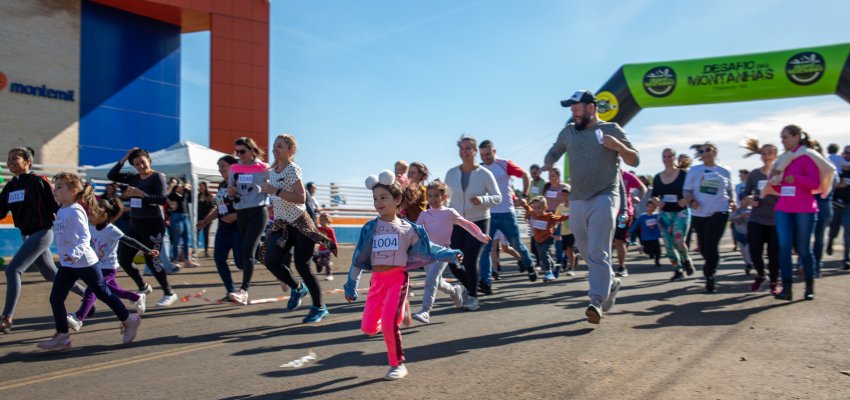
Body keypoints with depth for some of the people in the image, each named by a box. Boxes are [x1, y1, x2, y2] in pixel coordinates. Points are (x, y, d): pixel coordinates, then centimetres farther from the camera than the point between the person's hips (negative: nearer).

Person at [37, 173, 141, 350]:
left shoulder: (75, 210, -16)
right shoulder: (61, 211, 10)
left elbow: (84, 236, -25)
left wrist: (75, 253, -40)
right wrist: (68, 256, 20)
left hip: (84, 262, -8)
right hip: (67, 264, 8)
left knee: (102, 293, 3)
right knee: (55, 298, 2)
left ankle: (129, 320, 19)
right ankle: (62, 336, 11)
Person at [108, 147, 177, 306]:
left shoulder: (157, 176, -9)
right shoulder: (134, 178, 10)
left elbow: (163, 199, -19)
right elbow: (111, 176, 6)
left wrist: (141, 194, -27)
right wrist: (124, 158, 1)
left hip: (152, 225, -7)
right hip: (135, 225, 7)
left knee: (152, 261, -5)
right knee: (123, 260, 8)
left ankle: (169, 294, 11)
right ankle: (143, 287, 29)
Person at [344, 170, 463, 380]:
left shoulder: (407, 229, 3)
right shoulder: (370, 228, 6)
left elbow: (427, 249, 8)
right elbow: (358, 258, 9)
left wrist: (451, 254, -5)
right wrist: (351, 285, 11)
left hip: (398, 278, -3)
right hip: (377, 280, 3)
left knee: (388, 323, -14)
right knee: (368, 327, -1)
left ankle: (397, 364, 7)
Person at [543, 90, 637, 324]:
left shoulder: (611, 129, 2)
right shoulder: (568, 132, 11)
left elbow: (634, 161, 3)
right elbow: (553, 152, 24)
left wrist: (619, 147, -16)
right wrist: (548, 164, 1)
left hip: (604, 198, -5)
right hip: (577, 201, 5)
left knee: (598, 253, -14)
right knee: (586, 252, 14)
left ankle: (597, 302, -14)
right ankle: (610, 282, 36)